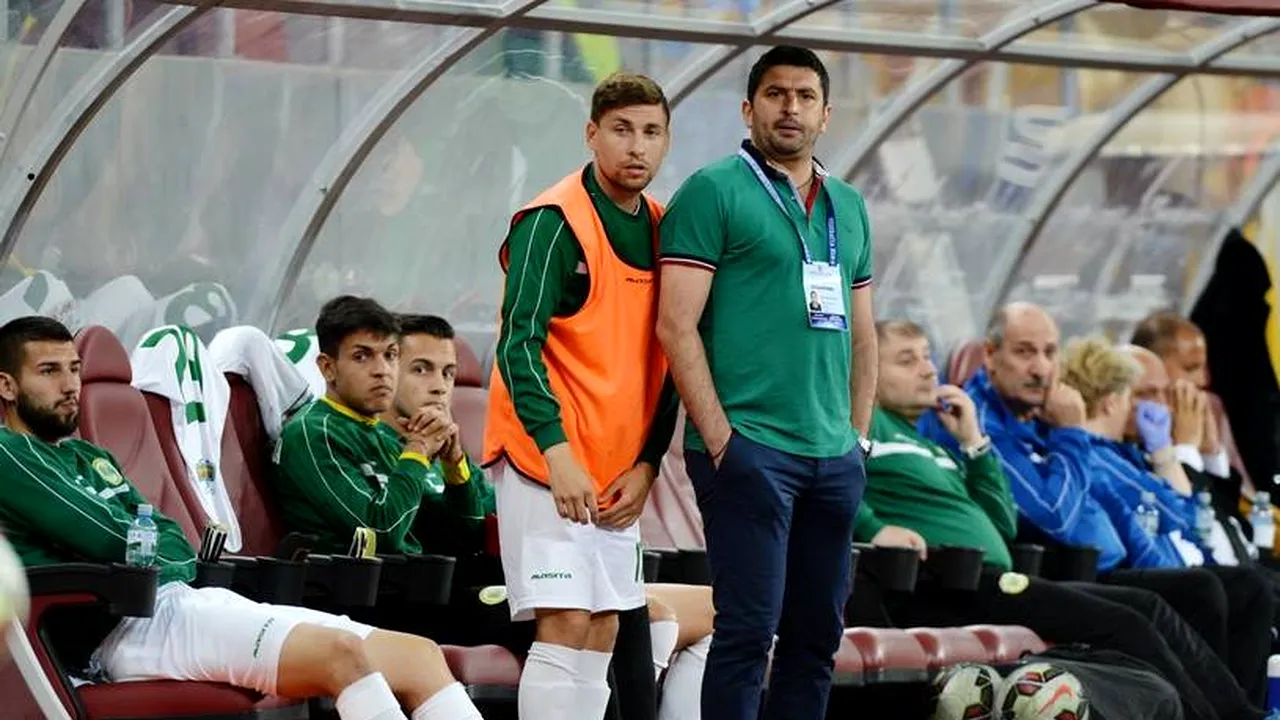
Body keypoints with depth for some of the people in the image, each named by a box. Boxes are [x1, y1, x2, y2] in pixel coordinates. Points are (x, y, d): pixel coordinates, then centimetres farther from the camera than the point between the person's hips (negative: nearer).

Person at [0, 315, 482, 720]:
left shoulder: (90, 459, 30)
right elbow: (112, 541, -8)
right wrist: (155, 550, 11)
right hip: (137, 625, -9)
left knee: (419, 655, -6)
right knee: (343, 653, -30)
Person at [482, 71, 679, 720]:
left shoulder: (662, 230, 11)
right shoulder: (554, 222, -10)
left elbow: (666, 362, 14)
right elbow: (519, 344, -17)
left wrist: (645, 464, 3)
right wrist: (557, 454, -26)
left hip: (619, 472, 7)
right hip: (545, 458, -7)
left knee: (602, 634, 7)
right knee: (565, 624, -13)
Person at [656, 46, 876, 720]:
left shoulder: (848, 207, 17)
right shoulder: (713, 192, -3)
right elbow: (677, 325, -9)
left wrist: (858, 434, 12)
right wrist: (718, 436, -13)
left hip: (834, 456, 7)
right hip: (749, 448, -7)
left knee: (817, 632, 9)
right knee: (749, 627, -10)